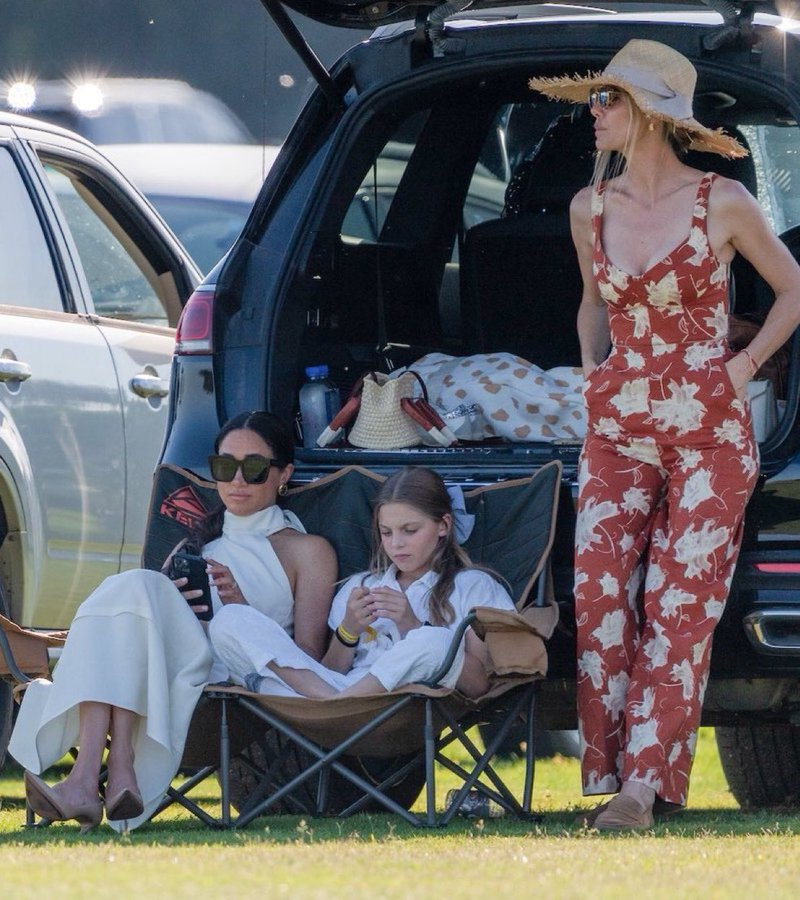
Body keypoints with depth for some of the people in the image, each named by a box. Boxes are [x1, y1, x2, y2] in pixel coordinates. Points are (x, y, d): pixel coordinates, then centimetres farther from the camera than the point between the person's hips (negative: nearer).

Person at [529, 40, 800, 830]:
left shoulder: (722, 203, -8)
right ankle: (608, 770, -1)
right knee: (599, 596, -7)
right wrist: (592, 376, 12)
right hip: (617, 430, 4)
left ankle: (645, 785, -9)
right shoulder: (590, 208, 4)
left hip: (709, 430, -4)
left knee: (680, 608, -7)